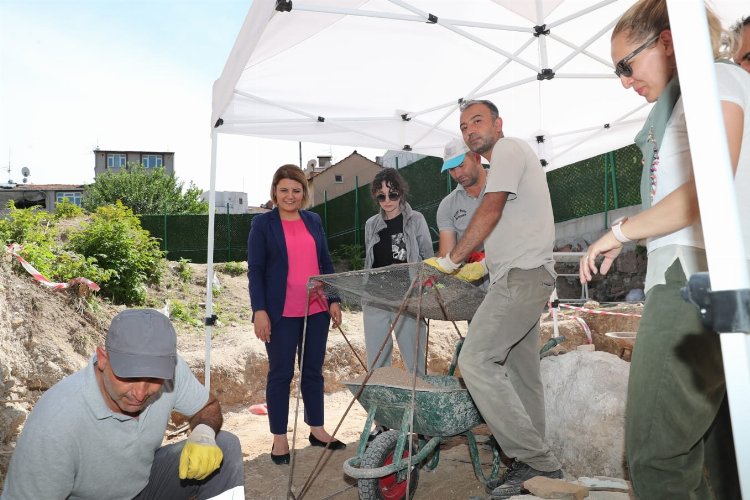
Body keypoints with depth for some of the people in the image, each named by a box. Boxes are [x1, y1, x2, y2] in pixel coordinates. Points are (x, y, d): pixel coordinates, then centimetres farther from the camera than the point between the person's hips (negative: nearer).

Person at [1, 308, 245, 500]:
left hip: (143, 480, 4)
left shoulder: (167, 367, -23)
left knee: (225, 447, -13)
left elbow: (208, 406, -5)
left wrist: (203, 434, -27)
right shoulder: (54, 425, -34)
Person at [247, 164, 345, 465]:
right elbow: (255, 270, -5)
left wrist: (334, 300, 7)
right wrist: (259, 310, -13)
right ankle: (279, 438, 21)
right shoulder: (263, 223, -2)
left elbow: (326, 262, 13)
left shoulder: (313, 221, 10)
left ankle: (317, 429, 30)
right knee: (281, 373, 6)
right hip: (281, 313, -4)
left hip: (316, 309, 4)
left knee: (313, 371, 14)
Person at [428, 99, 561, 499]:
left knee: (475, 360, -17)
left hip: (522, 276, -11)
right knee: (521, 373, 11)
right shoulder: (508, 160, 26)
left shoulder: (509, 149, -4)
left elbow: (490, 212, -13)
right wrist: (483, 265, 19)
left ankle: (538, 463, -11)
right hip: (525, 276, 11)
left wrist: (452, 260, -8)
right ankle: (534, 465, 19)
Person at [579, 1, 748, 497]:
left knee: (655, 452, -9)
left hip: (700, 276, -9)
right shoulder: (681, 103, 26)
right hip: (686, 276, 9)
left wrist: (619, 232, -6)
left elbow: (707, 190, -14)